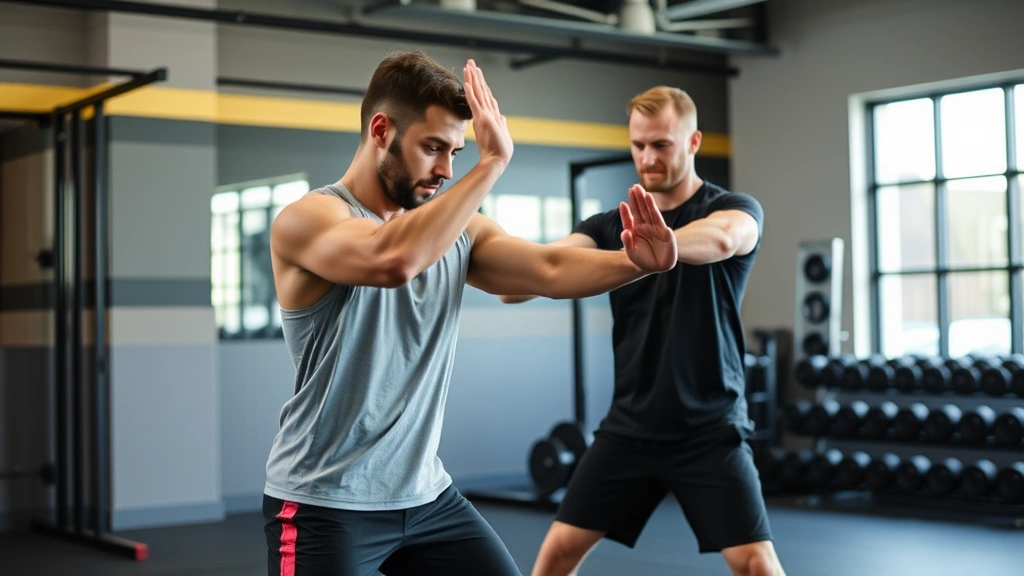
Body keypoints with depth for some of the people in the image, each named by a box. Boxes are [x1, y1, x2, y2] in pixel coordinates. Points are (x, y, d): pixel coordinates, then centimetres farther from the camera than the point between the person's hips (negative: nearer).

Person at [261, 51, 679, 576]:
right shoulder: (305, 220, -14)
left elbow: (550, 270, -9)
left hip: (427, 495, 6)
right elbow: (393, 259, -35)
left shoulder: (459, 229, 5)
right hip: (323, 505, -6)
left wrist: (636, 263, -26)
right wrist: (491, 163, -32)